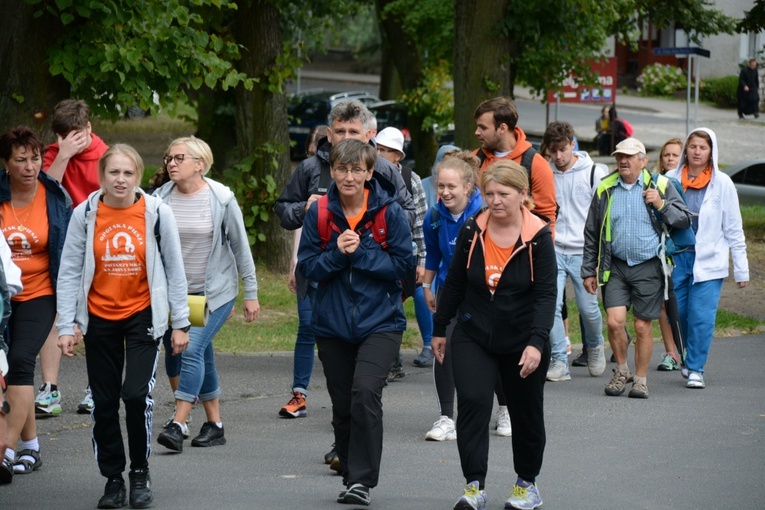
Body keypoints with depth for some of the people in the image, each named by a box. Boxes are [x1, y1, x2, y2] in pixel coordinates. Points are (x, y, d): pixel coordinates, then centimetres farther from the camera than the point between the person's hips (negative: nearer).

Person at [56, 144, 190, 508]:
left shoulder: (157, 213, -6)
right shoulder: (85, 215, -4)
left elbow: (174, 271, 1)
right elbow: (70, 272, -2)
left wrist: (180, 323, 1)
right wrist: (66, 326, -6)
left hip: (143, 315, -2)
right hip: (99, 318, 2)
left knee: (136, 393, -14)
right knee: (104, 402, 6)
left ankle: (140, 474, 5)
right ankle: (113, 478, 21)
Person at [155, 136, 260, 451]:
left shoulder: (221, 199, -7)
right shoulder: (161, 199, 0)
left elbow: (240, 247, -1)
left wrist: (251, 294, 0)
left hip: (215, 292, -4)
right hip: (174, 292, 4)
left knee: (192, 349, -18)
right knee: (203, 357, 8)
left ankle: (178, 425, -22)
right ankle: (215, 424, 20)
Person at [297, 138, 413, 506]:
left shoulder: (389, 212, -6)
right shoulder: (319, 213, 0)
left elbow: (403, 264, -7)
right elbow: (307, 267, 0)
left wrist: (361, 252, -16)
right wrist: (337, 254, -17)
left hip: (379, 322, -3)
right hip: (332, 324, 3)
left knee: (365, 392, -21)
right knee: (342, 406, 10)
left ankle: (362, 479, -15)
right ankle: (350, 475, 25)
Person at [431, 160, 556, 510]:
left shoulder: (538, 237, -12)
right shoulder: (472, 232, -4)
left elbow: (546, 294, -16)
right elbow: (455, 283, 8)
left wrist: (536, 343, -27)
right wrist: (439, 329, 12)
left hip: (523, 341, -1)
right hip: (473, 337, 1)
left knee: (527, 413, 13)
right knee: (473, 402, -18)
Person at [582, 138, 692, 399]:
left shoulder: (660, 186, 2)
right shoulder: (605, 189, 7)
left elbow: (685, 220, 3)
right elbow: (591, 233, 14)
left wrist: (662, 205, -13)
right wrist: (589, 270, 12)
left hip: (648, 268, -1)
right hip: (615, 267, 1)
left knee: (643, 327, 1)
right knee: (614, 321, -11)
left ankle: (641, 379, 16)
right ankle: (622, 370, 12)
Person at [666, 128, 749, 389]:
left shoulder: (721, 183, 0)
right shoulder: (671, 179, 3)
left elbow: (733, 229, 3)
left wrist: (741, 269, 2)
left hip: (709, 261, -2)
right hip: (677, 257, 2)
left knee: (701, 316, -8)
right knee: (679, 314, 6)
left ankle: (696, 369, 0)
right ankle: (692, 359, 29)